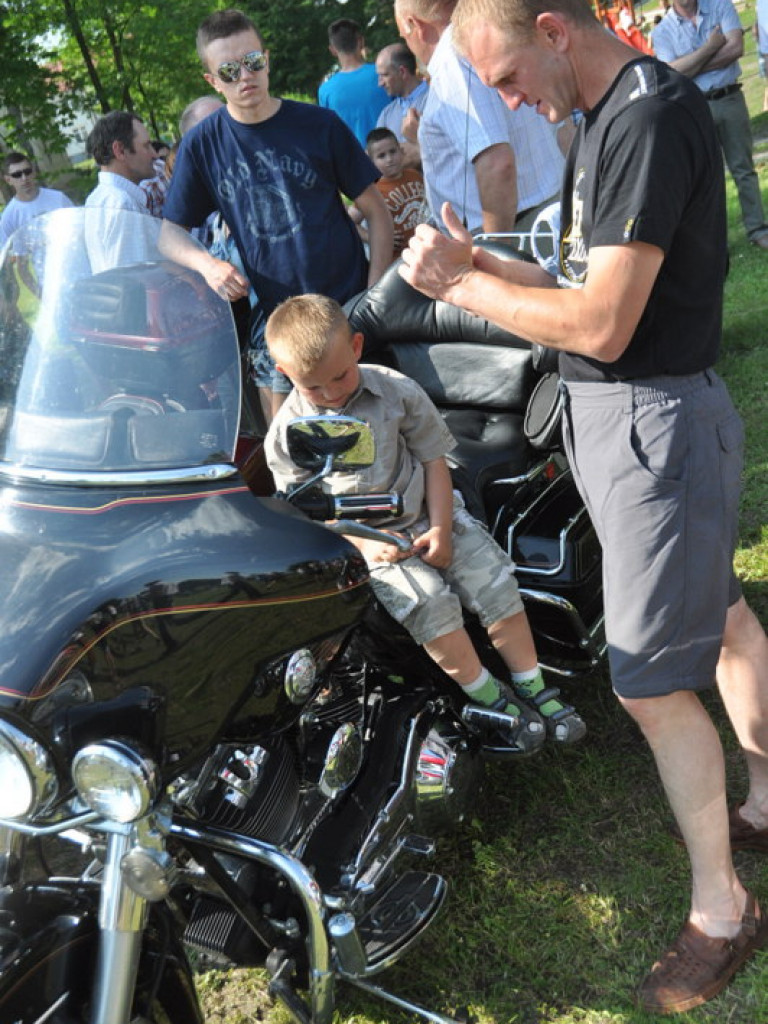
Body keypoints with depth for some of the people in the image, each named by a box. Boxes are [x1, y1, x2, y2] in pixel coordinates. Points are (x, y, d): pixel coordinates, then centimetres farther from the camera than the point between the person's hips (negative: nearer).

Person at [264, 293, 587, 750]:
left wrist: (440, 528, -8)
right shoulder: (287, 435, -7)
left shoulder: (396, 390, -5)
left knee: (495, 579, -11)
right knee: (428, 601, -25)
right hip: (364, 539, -2)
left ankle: (532, 687, 5)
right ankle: (488, 696, -8)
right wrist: (360, 541, -15)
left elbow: (433, 458, 1)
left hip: (427, 513, 2)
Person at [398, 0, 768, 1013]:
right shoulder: (607, 115, 12)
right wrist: (481, 264, 2)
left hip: (653, 420, -10)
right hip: (609, 410, 10)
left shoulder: (651, 117, -20)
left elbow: (600, 324, -25)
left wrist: (460, 284, -16)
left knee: (653, 683, -2)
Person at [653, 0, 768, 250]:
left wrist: (693, 66, -12)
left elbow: (736, 47, -10)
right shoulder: (662, 31, 1)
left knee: (744, 168, 5)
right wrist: (712, 46, -11)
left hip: (731, 100, 1)